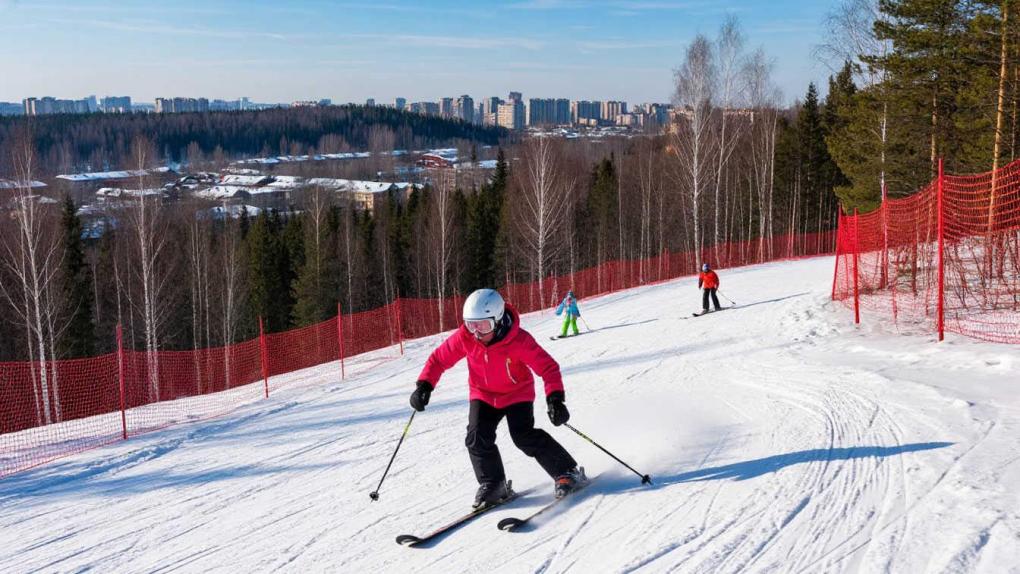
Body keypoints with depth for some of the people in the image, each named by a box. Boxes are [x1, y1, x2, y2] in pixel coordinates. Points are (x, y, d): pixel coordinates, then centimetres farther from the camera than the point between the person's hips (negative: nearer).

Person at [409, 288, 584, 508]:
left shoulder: (519, 340, -31)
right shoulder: (464, 337, -22)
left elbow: (548, 367, -30)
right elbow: (439, 359, -8)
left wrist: (555, 398, -42)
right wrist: (424, 385, -21)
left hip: (517, 394, -3)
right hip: (483, 395, 4)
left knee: (525, 437, -17)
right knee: (477, 438, -13)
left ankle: (568, 472, 1)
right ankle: (492, 485, 9)